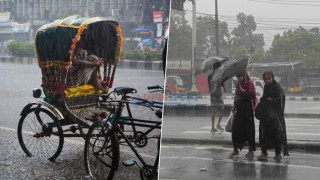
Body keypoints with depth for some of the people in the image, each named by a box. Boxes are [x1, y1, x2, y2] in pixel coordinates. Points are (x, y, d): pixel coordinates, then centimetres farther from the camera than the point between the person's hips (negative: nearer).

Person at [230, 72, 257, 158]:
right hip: (238, 109, 6)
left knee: (248, 129, -2)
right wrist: (234, 108, 20)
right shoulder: (238, 84, 13)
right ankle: (235, 149, 12)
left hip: (247, 109, -6)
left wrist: (241, 89, -21)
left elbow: (250, 95, -19)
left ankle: (251, 150, 7)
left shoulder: (249, 83, -7)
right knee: (235, 129, 3)